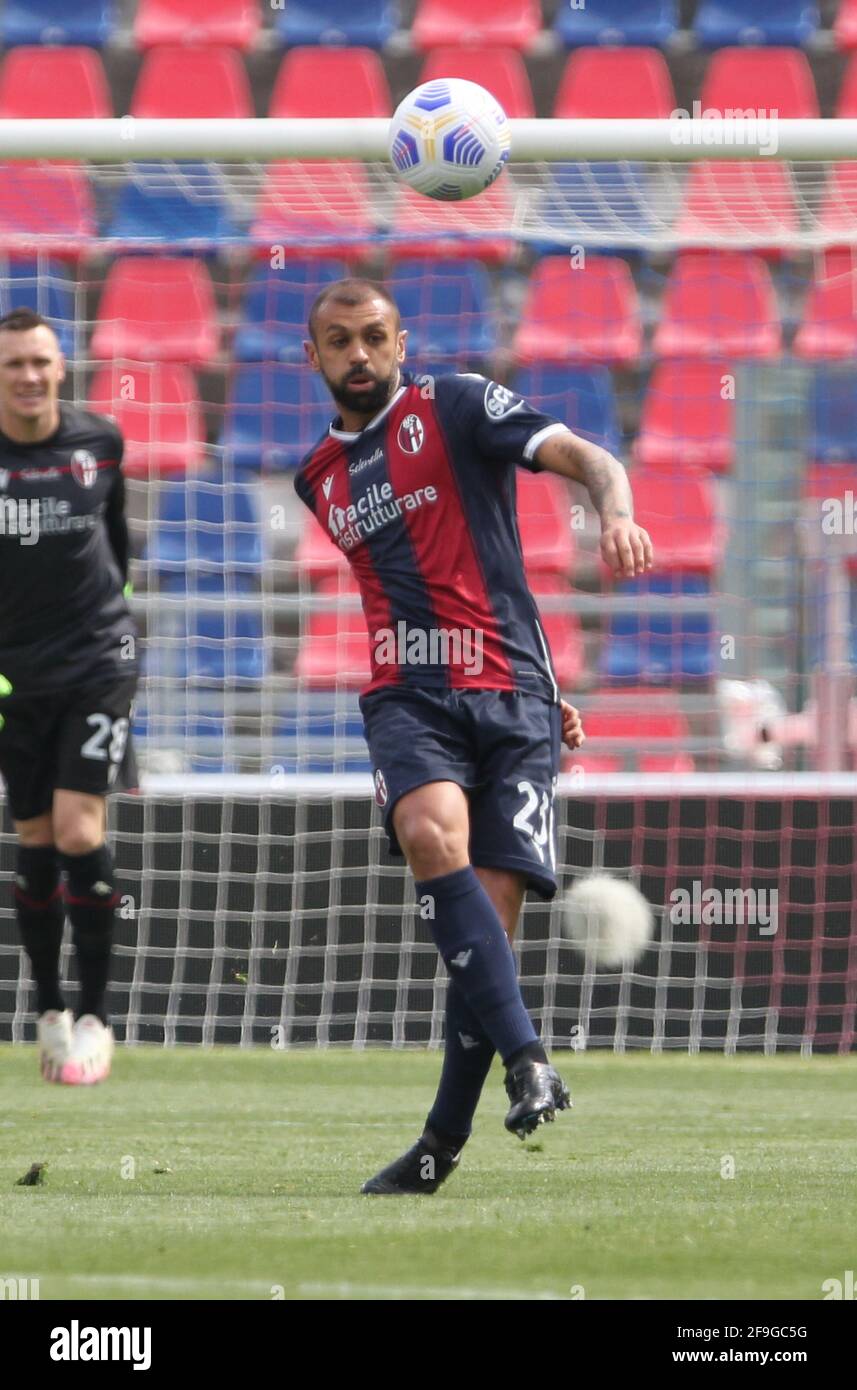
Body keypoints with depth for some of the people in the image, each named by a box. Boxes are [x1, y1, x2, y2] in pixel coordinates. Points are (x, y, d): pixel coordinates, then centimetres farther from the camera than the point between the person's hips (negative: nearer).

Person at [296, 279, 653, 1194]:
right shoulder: (320, 478, 20)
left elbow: (584, 458, -7)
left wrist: (615, 512, -31)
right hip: (407, 697, 3)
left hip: (510, 700, -3)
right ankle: (525, 1058, -36)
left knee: (493, 909, -9)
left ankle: (443, 1144, 4)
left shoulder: (453, 407, 4)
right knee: (433, 836, -30)